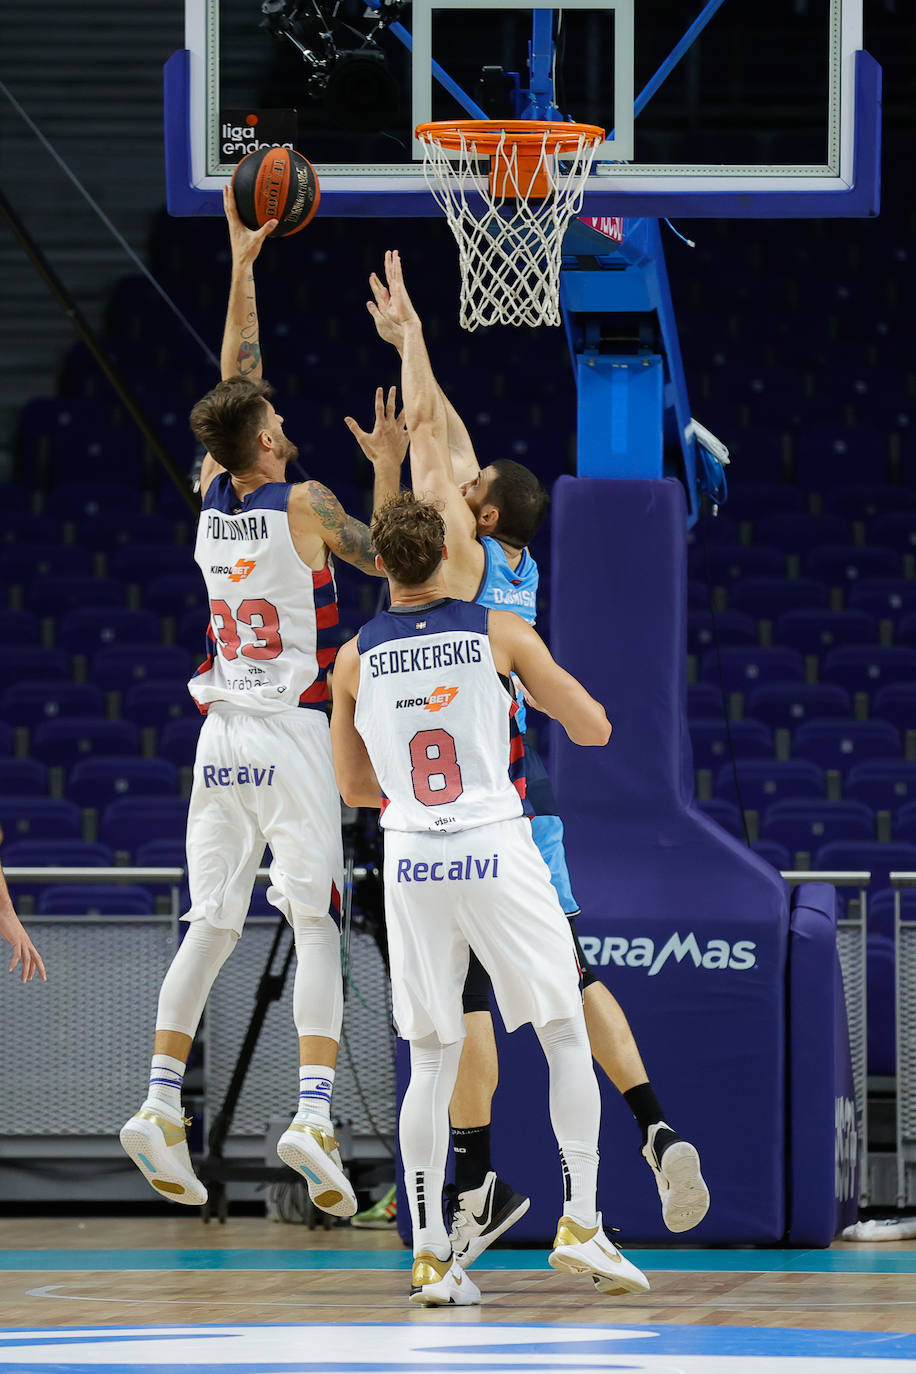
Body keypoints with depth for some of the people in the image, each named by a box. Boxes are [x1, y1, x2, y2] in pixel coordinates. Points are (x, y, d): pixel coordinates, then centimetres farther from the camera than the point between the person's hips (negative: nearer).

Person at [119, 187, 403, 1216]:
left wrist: (242, 263, 20)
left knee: (209, 926, 9)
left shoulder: (211, 494, 5)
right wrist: (387, 471, 11)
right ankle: (313, 1114, -20)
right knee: (314, 924, -7)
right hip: (293, 733, -5)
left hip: (220, 736, 5)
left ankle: (161, 1105, 0)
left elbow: (235, 376, 17)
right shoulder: (302, 503, -9)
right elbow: (382, 559, 5)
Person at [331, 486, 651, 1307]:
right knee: (566, 1036, 10)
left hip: (411, 861, 2)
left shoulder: (356, 661, 4)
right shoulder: (500, 634, -3)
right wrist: (561, 687, 22)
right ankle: (580, 1222, 3)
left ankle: (431, 1255, 4)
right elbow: (594, 730, 1)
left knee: (432, 1060, 8)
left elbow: (355, 788, 14)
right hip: (498, 853, -2)